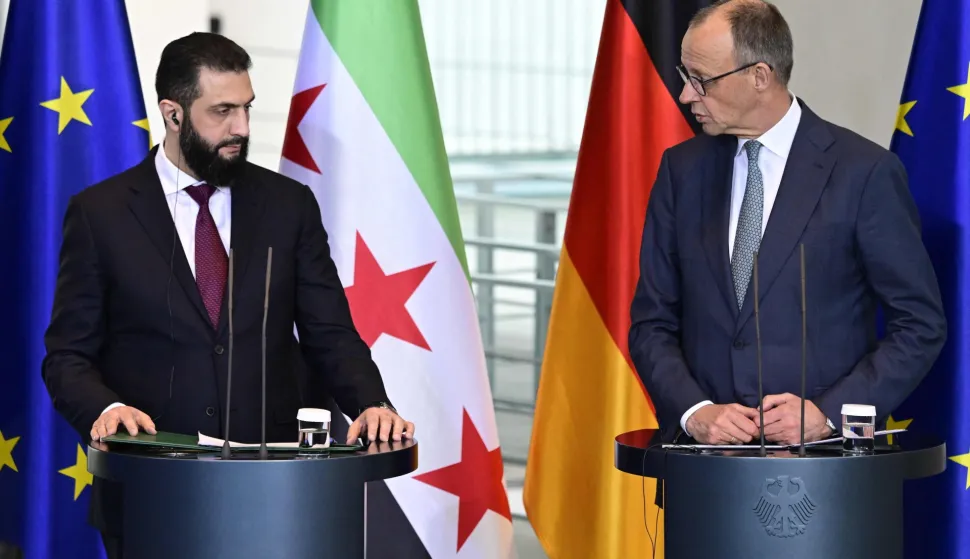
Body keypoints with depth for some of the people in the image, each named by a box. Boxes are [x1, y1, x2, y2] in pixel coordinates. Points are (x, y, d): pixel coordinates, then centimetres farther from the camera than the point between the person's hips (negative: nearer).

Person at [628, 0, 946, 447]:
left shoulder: (864, 172, -2)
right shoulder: (682, 169, 11)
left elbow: (921, 325, 1)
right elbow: (651, 322, 12)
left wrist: (829, 413, -8)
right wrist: (693, 410, -5)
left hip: (821, 450, -3)